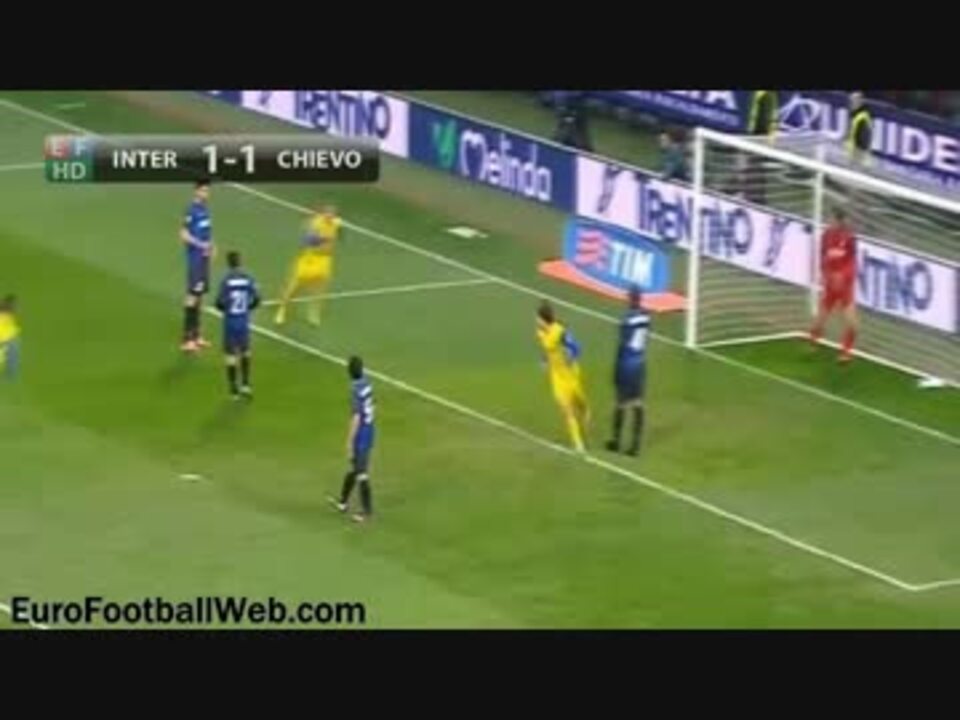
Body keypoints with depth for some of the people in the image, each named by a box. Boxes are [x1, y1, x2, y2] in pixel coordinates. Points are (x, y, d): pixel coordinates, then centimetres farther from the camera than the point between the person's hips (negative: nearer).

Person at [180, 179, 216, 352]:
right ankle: (187, 338, -7)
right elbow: (184, 235, -17)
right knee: (192, 295, -8)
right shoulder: (192, 211, -15)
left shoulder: (205, 209, 10)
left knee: (200, 294, 13)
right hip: (195, 258, -9)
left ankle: (195, 335, 22)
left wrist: (211, 247, 6)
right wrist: (201, 245, -23)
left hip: (204, 258, 9)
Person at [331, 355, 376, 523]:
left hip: (361, 433, -9)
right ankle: (344, 501, 33)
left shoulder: (356, 389, -23)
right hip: (369, 429, 9)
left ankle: (367, 510, 8)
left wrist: (349, 441, -16)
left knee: (361, 472, 1)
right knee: (355, 467, 20)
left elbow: (356, 417, -22)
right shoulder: (366, 383, 1)